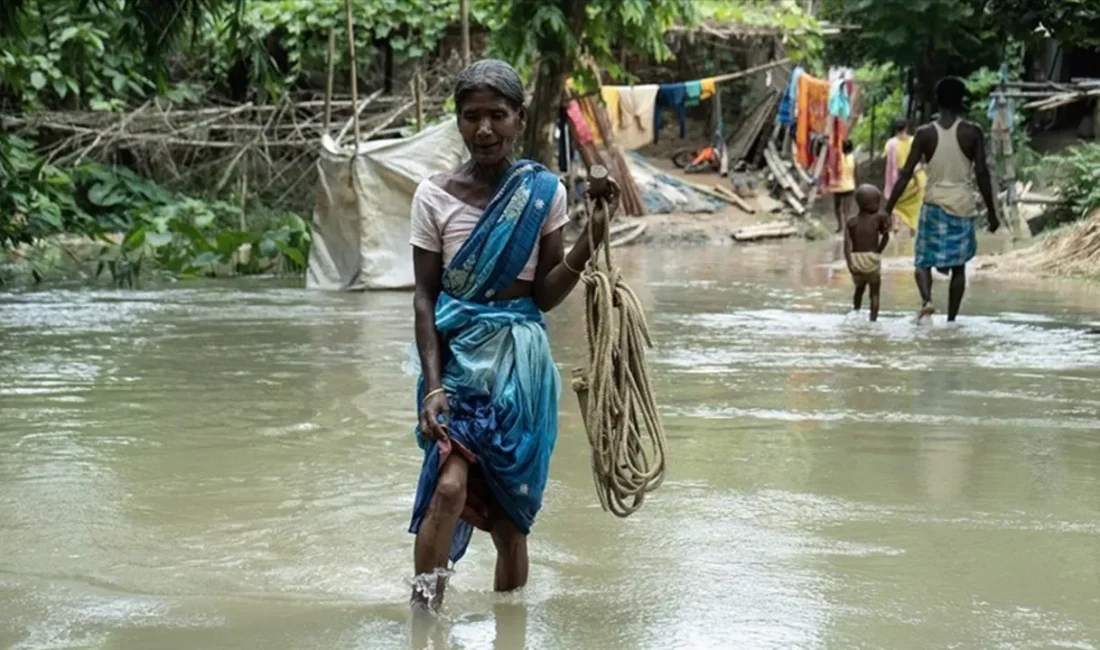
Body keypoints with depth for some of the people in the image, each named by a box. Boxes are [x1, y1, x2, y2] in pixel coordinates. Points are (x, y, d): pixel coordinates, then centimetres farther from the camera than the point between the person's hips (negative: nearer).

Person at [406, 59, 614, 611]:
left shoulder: (544, 193, 0)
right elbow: (425, 298, -3)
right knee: (450, 485, -20)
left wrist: (585, 249, -17)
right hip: (458, 355, -1)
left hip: (521, 358, 1)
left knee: (512, 502, 7)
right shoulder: (434, 196, -2)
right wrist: (433, 385, -13)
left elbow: (545, 294, 1)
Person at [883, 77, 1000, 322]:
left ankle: (926, 300, -20)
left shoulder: (925, 133, -3)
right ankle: (951, 319, 9)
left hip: (934, 204, 0)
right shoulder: (973, 132, -4)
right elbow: (981, 173, -5)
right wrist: (992, 212, 4)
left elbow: (906, 174, -4)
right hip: (963, 205, 0)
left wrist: (887, 210, 0)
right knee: (958, 266, 11)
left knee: (923, 261, 9)